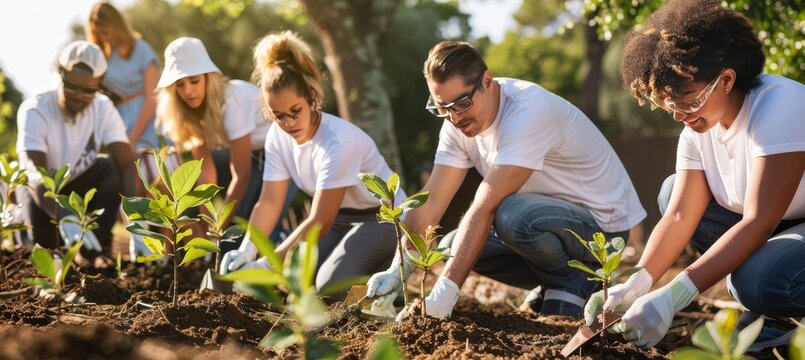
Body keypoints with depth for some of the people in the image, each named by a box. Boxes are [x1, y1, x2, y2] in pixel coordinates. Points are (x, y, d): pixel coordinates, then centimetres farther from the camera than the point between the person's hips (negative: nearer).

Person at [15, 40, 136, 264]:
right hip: (42, 188, -3)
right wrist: (65, 218, -59)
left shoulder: (104, 108, -17)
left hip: (80, 185, 4)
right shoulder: (34, 111, -28)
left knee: (113, 168, -27)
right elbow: (36, 174, -41)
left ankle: (94, 248, -17)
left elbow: (127, 164, -27)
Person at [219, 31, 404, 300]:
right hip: (339, 216, 7)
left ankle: (392, 271, 2)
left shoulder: (339, 141, -31)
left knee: (329, 286, -26)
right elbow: (269, 203, -9)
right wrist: (246, 251, -26)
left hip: (381, 217, -7)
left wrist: (268, 264, -30)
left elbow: (319, 223, -28)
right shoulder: (278, 137, -10)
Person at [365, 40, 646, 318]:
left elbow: (485, 209, -34)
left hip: (602, 222, -8)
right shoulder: (459, 121, -5)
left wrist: (443, 294, -36)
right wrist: (396, 272, -23)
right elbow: (431, 202, -9)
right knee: (453, 246, -3)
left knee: (513, 215, -35)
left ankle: (574, 286, -8)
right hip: (545, 216, 8)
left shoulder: (528, 110, -30)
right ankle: (549, 286, 9)